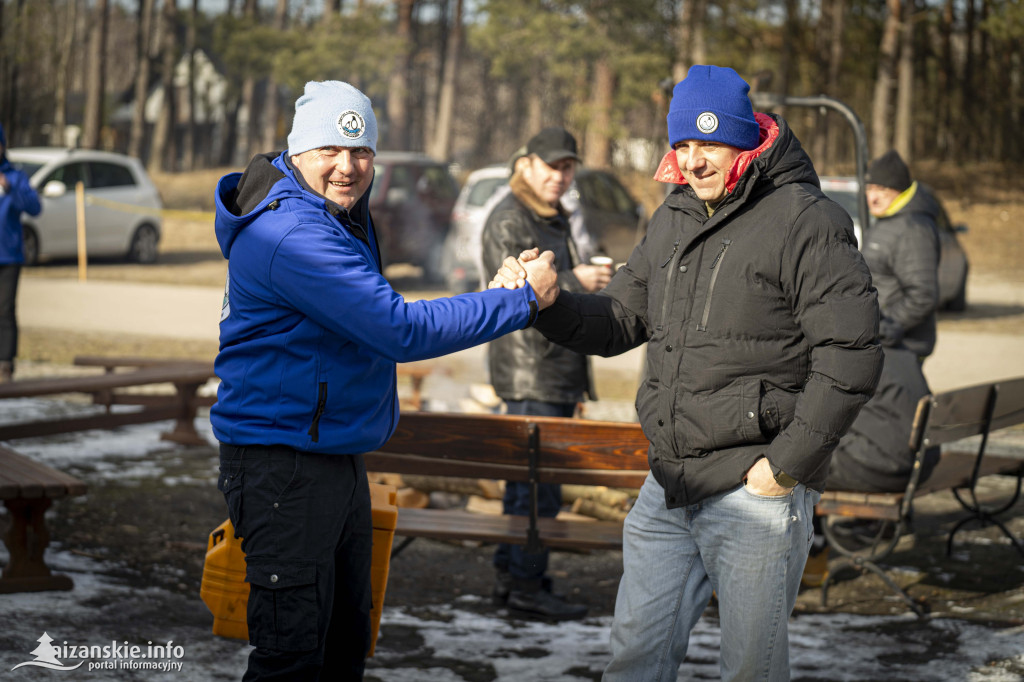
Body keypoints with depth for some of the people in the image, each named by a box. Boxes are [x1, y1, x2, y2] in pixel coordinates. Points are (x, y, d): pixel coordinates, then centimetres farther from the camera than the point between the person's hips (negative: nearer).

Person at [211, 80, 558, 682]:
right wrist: (520, 301, -22)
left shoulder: (345, 215, 11)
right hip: (282, 466, -11)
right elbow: (402, 331, -27)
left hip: (340, 460, 11)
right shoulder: (292, 235, -23)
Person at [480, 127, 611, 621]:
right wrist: (575, 282, -15)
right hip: (527, 370, -10)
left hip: (557, 370, 10)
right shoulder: (507, 221, -10)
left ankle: (510, 575, 18)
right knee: (539, 479, -11)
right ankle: (525, 585, -7)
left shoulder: (556, 220, 20)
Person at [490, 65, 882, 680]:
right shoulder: (674, 220, 13)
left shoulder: (804, 219, -10)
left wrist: (788, 462, -16)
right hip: (669, 488, 7)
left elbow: (850, 353, -15)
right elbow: (619, 320, 16)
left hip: (758, 492, -7)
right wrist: (548, 303, -4)